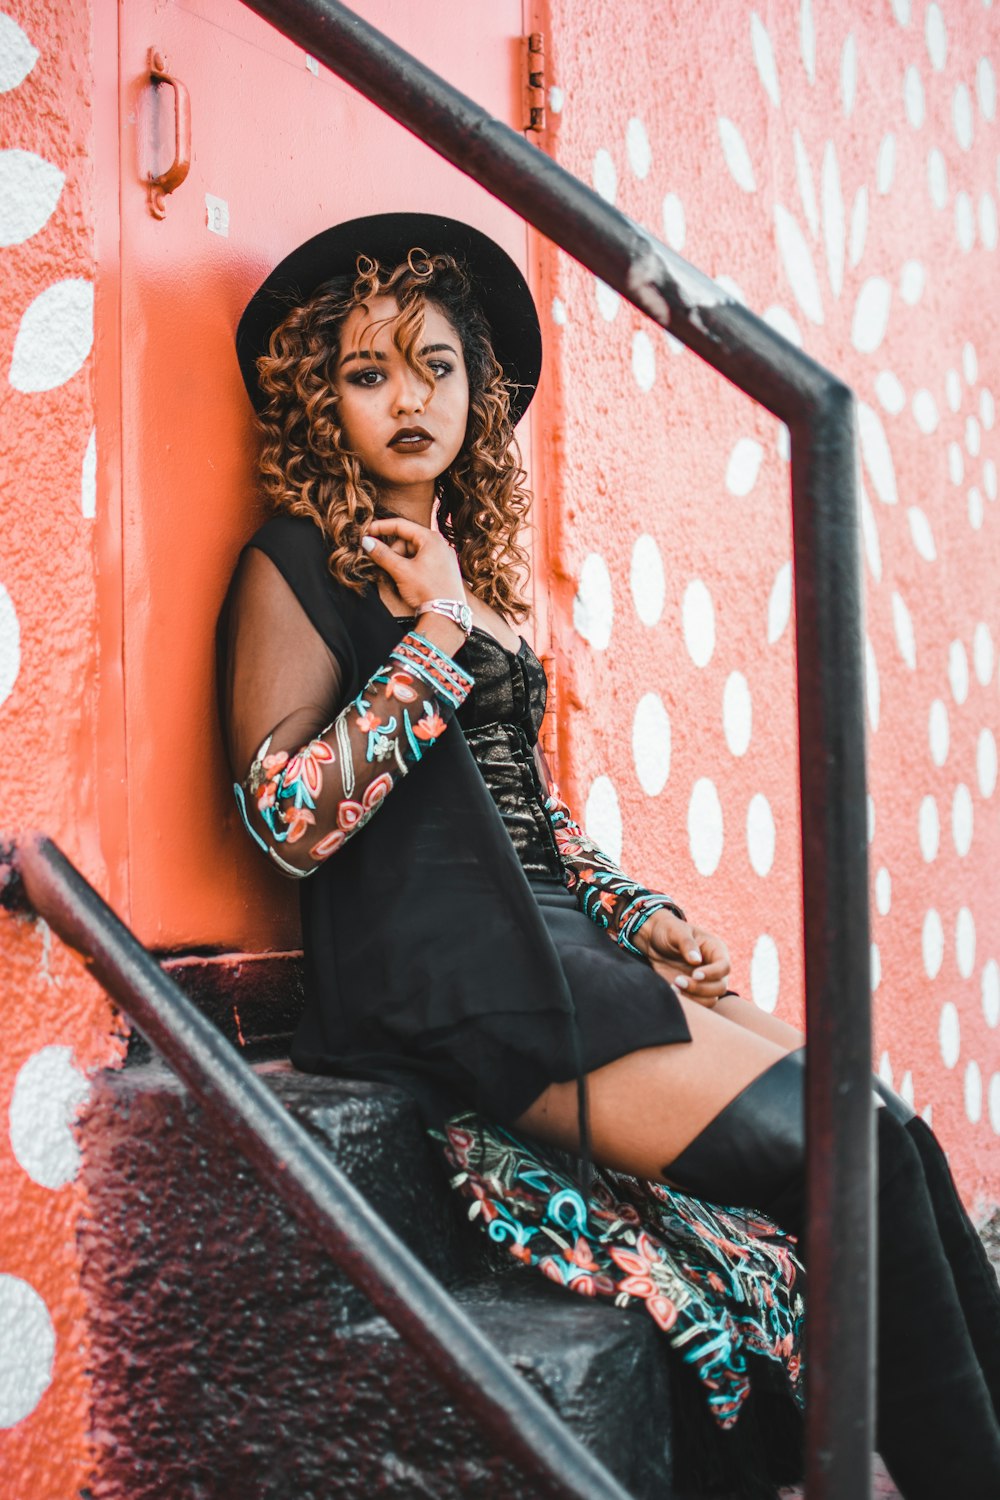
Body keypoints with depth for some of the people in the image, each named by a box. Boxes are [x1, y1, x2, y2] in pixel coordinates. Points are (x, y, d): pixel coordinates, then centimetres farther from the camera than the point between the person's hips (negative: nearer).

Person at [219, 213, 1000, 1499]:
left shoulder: (472, 565, 21)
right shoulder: (298, 566, 1)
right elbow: (283, 817, -13)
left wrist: (636, 912, 9)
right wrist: (440, 635, -10)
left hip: (557, 948, 7)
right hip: (448, 975, -7)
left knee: (884, 1130, -11)